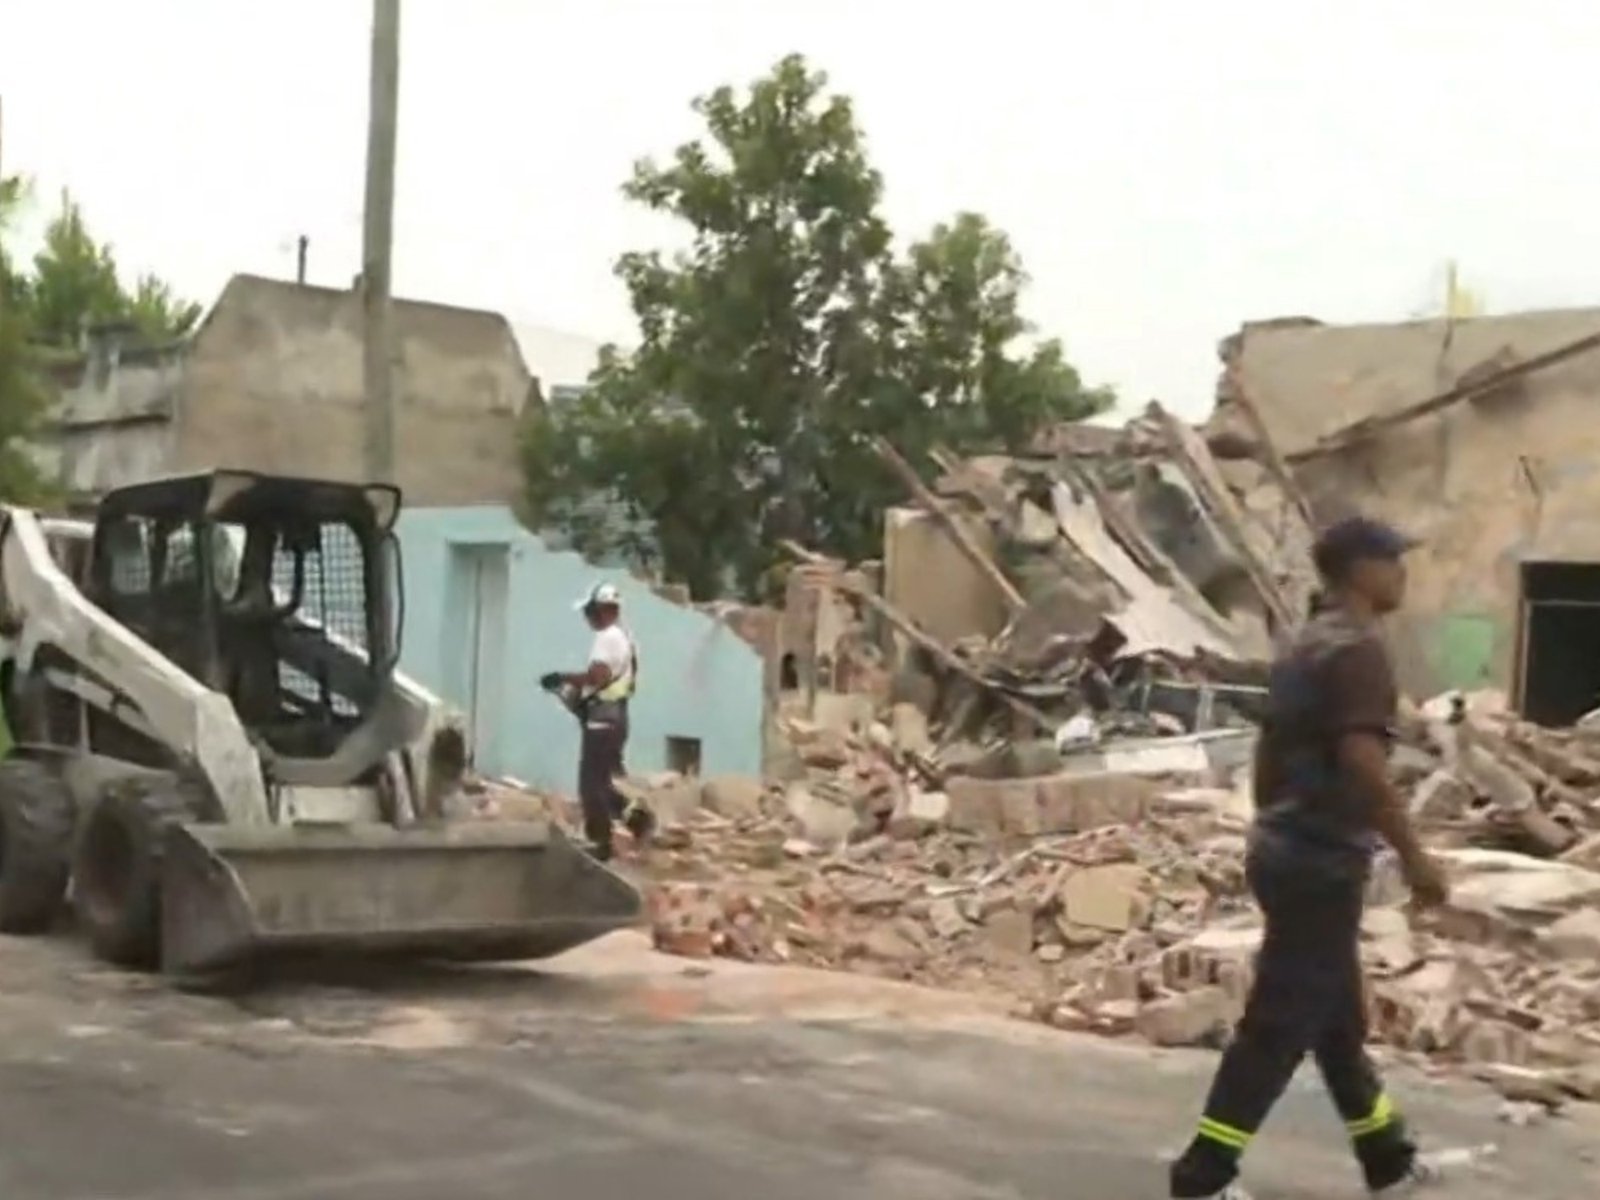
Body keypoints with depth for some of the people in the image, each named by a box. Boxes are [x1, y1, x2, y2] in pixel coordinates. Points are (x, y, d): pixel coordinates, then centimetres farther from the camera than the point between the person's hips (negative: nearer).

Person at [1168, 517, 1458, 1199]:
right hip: (1323, 859, -10)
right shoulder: (1357, 649, -15)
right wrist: (1413, 855, -19)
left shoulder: (1302, 648, 14)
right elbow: (1362, 763, -24)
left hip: (1287, 850, 10)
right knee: (1280, 1025, -4)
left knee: (1338, 1019, 18)